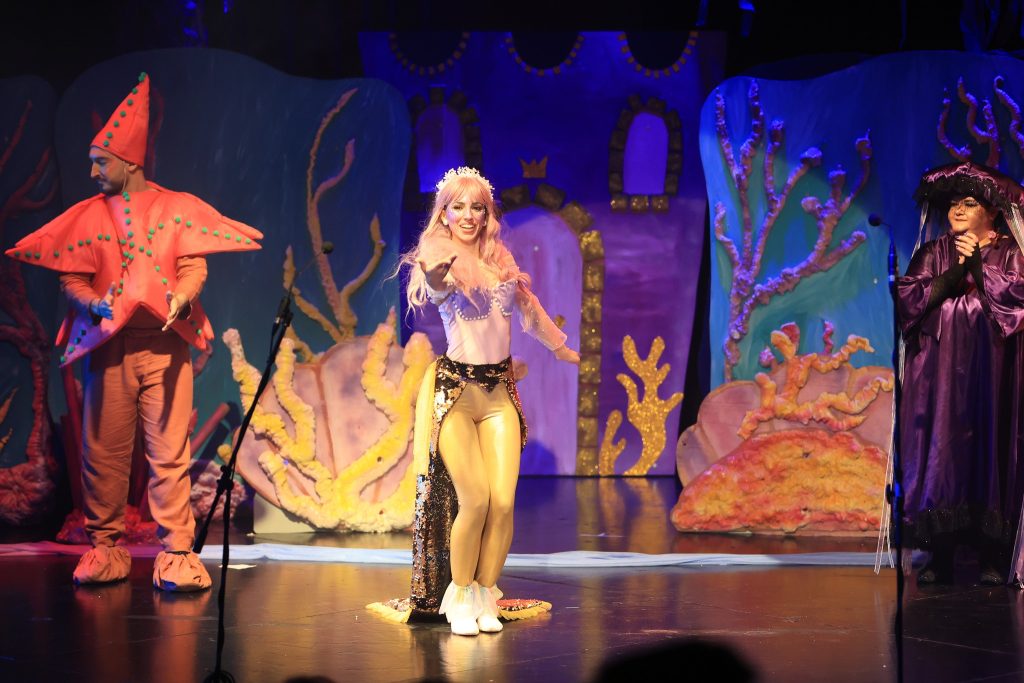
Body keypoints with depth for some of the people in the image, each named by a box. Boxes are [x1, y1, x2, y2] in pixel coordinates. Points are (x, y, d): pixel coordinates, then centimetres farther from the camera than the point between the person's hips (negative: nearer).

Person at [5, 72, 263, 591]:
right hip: (107, 345, 2)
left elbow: (194, 267, 1)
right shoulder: (88, 216, 14)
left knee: (169, 452, -6)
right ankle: (105, 548, 10)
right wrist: (93, 304, -12)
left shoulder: (177, 209, 10)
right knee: (103, 450, 1)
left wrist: (180, 297, -20)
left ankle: (175, 555, -5)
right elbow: (71, 278, 9)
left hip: (165, 344, -2)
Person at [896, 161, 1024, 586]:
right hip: (939, 373, 2)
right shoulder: (933, 253, 14)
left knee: (989, 450, -6)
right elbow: (907, 297, 1)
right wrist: (953, 274, -9)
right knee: (939, 452, -4)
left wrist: (981, 268, -12)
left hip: (990, 372, -2)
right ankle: (940, 556, -3)